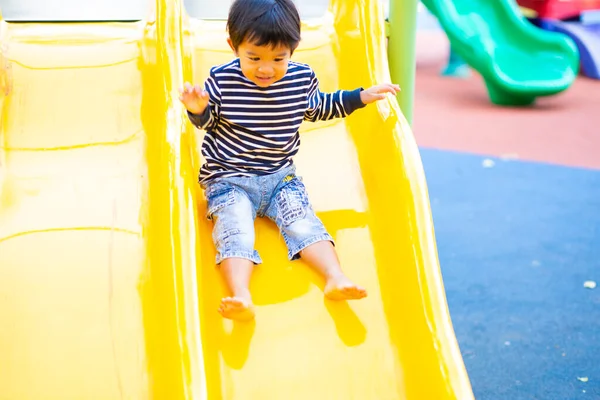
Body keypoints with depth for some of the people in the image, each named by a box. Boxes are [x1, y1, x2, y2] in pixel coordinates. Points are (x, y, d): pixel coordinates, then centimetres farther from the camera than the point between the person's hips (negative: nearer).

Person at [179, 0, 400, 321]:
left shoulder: (302, 78, -3)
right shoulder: (221, 80, -12)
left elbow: (318, 108, 17)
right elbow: (207, 121, 1)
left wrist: (361, 97, 13)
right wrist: (197, 109, -22)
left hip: (280, 176, 3)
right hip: (229, 179, -3)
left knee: (303, 221, -18)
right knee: (235, 231, -24)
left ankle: (336, 278, -28)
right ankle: (240, 298, -41)